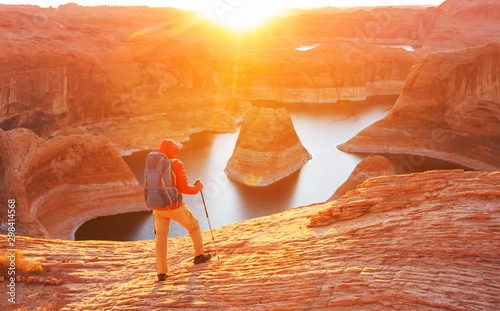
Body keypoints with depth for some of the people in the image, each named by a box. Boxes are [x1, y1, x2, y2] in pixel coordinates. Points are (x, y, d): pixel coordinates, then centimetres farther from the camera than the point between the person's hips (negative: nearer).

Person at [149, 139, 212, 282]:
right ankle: (199, 255, 33)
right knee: (193, 226, 21)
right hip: (175, 207, -4)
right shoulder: (177, 165, -14)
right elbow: (184, 188, -19)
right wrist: (197, 187, 0)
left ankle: (161, 272, 5)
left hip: (159, 208, 4)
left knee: (160, 239, 9)